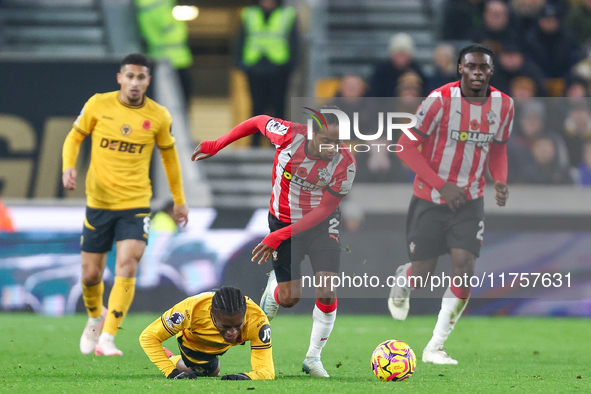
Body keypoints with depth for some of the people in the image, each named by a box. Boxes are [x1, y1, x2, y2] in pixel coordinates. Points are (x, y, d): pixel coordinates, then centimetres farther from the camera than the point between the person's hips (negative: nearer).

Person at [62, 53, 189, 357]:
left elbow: (169, 155, 13)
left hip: (136, 205, -1)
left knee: (127, 266, -20)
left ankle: (107, 339, -18)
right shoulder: (98, 105, -4)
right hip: (98, 203, 1)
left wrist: (179, 200, 18)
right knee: (91, 274, 5)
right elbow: (75, 137, 7)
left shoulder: (158, 116, -2)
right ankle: (96, 317, 39)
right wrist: (68, 167, -13)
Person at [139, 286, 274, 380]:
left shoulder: (257, 320, -45)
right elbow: (148, 337, -38)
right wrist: (172, 372, -49)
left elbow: (266, 370, -44)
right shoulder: (192, 309, -48)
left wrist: (247, 377, -67)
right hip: (191, 339, -3)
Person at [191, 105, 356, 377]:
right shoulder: (289, 135, -27)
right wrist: (215, 145, 3)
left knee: (326, 292, -14)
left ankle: (313, 357, 8)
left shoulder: (345, 163, -26)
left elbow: (325, 210, -20)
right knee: (289, 298, -1)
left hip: (321, 224, 0)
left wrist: (280, 236, -24)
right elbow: (258, 121, -5)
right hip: (282, 220, 0)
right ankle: (274, 285, 38)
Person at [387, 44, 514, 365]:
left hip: (469, 202, 3)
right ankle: (402, 281, 45)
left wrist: (500, 181, -5)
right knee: (421, 275, 4)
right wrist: (442, 185, -22)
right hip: (430, 201, -3)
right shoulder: (440, 100, -18)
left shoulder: (503, 105, -2)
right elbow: (406, 146, -15)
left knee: (464, 266, -14)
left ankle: (436, 346, -5)